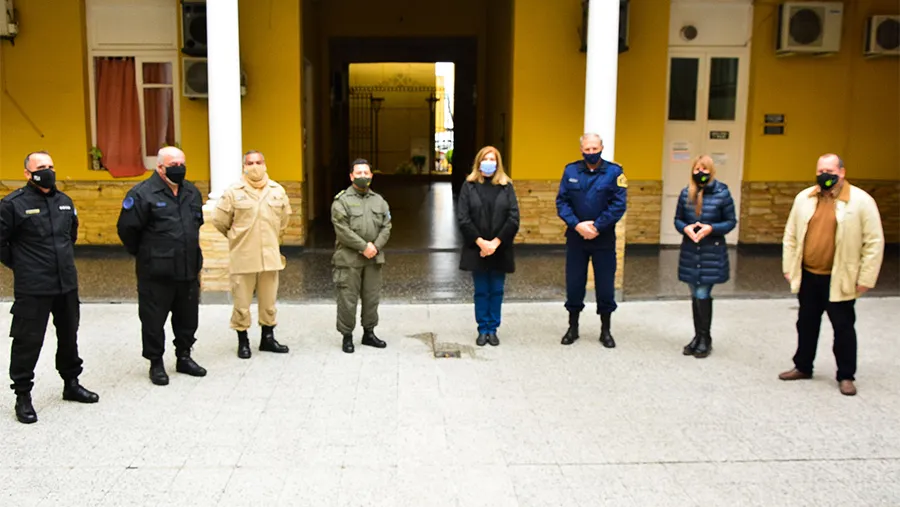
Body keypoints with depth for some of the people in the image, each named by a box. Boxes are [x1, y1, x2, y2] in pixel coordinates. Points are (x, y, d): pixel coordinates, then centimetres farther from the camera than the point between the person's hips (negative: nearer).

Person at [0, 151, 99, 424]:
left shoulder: (64, 201, 8)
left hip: (67, 283, 6)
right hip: (32, 288, -6)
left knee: (69, 336, 17)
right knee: (28, 341, 1)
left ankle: (71, 384, 33)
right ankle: (22, 395, 14)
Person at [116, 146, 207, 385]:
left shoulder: (192, 192, 9)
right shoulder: (143, 194, -13)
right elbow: (127, 228, -9)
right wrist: (144, 253, 3)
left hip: (188, 269, 6)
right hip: (156, 272, -6)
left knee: (188, 317, 15)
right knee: (153, 320, 5)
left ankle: (184, 357, 31)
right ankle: (156, 363, 19)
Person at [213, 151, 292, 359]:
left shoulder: (277, 191, 5)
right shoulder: (233, 192, -5)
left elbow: (284, 218, 19)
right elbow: (220, 221, 2)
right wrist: (238, 239, 12)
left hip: (270, 256, 3)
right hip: (243, 258, -3)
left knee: (269, 301, 13)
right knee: (242, 302, 4)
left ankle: (268, 337, 27)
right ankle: (243, 341, 18)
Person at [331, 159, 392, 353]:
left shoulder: (379, 201, 12)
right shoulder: (342, 200, -5)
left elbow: (386, 227, 7)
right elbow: (342, 230, -13)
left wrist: (376, 246, -9)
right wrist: (363, 246, -16)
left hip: (373, 257, 5)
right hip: (349, 258, -5)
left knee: (372, 298, 11)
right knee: (348, 299, -1)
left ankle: (369, 333, 25)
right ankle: (347, 336, 11)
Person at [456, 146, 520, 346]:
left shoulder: (506, 187, 2)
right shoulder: (469, 186, 0)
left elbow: (514, 218, -4)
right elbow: (462, 218, -6)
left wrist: (496, 242, -13)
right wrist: (480, 242, -14)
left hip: (500, 249, 1)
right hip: (476, 249, -1)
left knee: (496, 291, 8)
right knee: (481, 292, 7)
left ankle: (493, 330, 18)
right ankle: (483, 330, 17)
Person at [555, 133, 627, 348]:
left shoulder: (614, 171, -5)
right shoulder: (571, 170, 0)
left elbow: (618, 205, -10)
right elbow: (562, 201, -3)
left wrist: (597, 227, -17)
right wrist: (577, 225, -16)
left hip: (604, 239, -1)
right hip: (576, 237, 2)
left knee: (605, 285, 6)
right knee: (574, 284, 9)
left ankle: (605, 330, 21)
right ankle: (573, 327, 24)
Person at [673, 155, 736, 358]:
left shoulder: (722, 193, -7)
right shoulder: (686, 193, 2)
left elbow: (731, 221, -2)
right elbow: (678, 219, 9)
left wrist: (711, 228, -19)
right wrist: (685, 228, -13)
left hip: (712, 253, -3)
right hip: (690, 251, 3)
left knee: (703, 295, -5)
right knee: (695, 296, 11)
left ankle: (705, 339, 13)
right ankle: (698, 337, 25)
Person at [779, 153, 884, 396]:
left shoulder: (861, 201, -9)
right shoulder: (804, 198, 3)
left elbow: (874, 242, -8)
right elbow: (791, 235, 10)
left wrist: (866, 279, -9)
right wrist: (788, 266, 7)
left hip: (839, 279, -4)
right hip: (807, 276, 4)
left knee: (843, 328, 6)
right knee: (806, 324, 16)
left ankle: (846, 376, 21)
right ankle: (803, 367, 32)